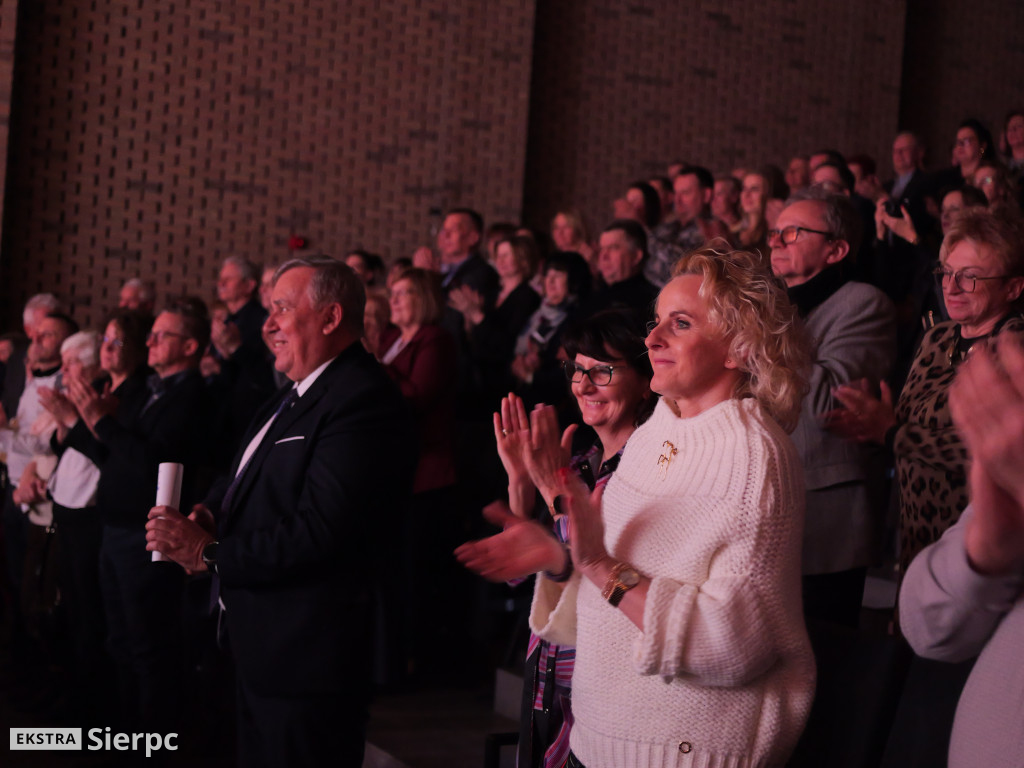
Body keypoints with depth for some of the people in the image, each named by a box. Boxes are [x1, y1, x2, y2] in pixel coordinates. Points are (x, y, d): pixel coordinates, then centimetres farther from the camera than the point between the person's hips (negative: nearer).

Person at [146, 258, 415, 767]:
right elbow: (241, 478, 19)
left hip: (305, 657, -10)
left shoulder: (362, 402, -22)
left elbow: (319, 530, -29)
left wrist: (210, 552, -22)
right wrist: (209, 512, -3)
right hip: (258, 647, 10)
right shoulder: (297, 395, 13)